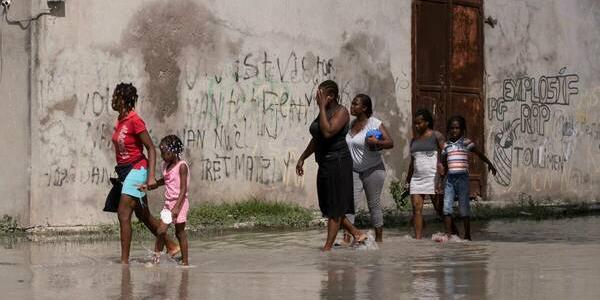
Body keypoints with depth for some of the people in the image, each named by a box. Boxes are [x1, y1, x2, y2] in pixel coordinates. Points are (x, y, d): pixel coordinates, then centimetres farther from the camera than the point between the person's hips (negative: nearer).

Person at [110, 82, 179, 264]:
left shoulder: (135, 121, -18)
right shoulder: (120, 120, 7)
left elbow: (151, 148, -17)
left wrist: (151, 176, -23)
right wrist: (120, 171, 22)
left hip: (137, 169, -9)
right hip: (125, 170, 9)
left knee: (123, 213, -13)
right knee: (143, 215, 16)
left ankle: (125, 261, -12)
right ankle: (171, 245, 29)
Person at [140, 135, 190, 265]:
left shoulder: (181, 166, -14)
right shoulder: (166, 165, 8)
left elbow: (183, 189, -18)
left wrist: (177, 207, -24)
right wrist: (148, 186, 14)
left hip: (179, 203, -6)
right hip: (168, 203, 6)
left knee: (180, 232, 2)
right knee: (161, 231, -1)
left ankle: (185, 261, 11)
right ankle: (156, 258, 3)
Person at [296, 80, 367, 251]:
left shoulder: (341, 112, -13)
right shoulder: (324, 112, 13)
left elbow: (327, 132, -28)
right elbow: (316, 139, 23)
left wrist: (322, 107, -23)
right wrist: (302, 158, 23)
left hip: (338, 162, -9)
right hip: (325, 164, 9)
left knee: (334, 207, -3)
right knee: (327, 206, 12)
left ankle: (327, 248, 0)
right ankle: (357, 234, 22)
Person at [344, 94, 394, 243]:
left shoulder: (375, 124, -9)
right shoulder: (351, 124, 10)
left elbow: (390, 143, -14)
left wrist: (377, 143, -30)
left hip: (372, 169, -5)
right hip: (353, 170, 5)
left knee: (374, 204, 1)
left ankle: (379, 239, 11)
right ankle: (347, 237, -15)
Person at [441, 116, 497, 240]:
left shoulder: (466, 142, 0)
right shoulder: (446, 145, 12)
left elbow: (479, 154, 5)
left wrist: (490, 164, 4)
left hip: (462, 177, -4)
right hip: (450, 178, 4)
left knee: (464, 208, 1)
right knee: (446, 207, -4)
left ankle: (467, 236, 9)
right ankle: (448, 234, -1)